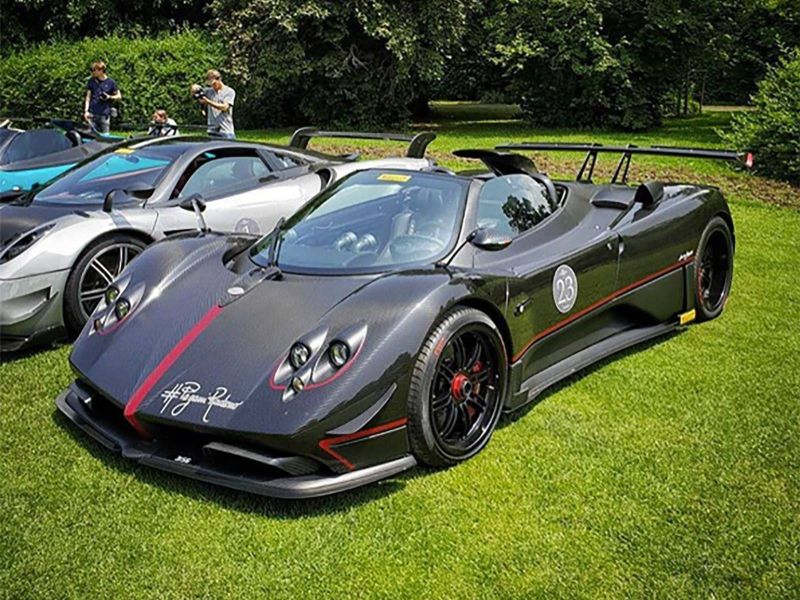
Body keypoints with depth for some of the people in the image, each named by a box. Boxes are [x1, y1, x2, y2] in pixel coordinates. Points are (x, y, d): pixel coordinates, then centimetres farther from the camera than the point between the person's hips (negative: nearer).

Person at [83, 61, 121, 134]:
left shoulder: (110, 82, 0)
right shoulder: (91, 81, 7)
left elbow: (119, 97, 8)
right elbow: (88, 97, 9)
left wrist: (109, 97, -11)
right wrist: (86, 111, -1)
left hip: (104, 115, -1)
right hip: (92, 114, 2)